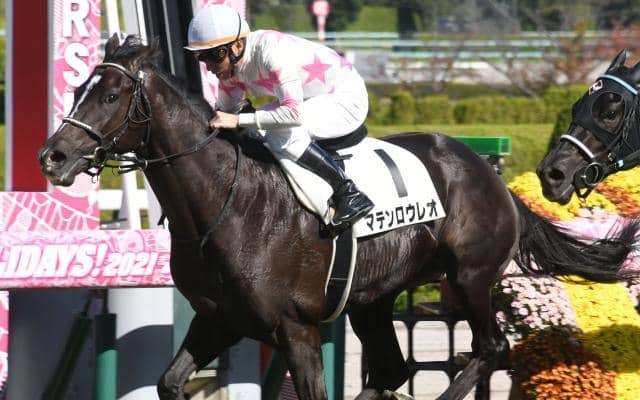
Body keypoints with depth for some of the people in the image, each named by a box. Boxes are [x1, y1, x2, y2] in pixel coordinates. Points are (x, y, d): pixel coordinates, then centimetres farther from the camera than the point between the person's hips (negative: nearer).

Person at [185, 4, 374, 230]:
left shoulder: (271, 52, -33)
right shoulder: (229, 63, -7)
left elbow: (294, 113, -40)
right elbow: (225, 110, 5)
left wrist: (238, 120, -41)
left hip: (347, 100, -9)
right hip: (311, 101, 9)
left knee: (283, 135, -31)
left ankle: (348, 193, -19)